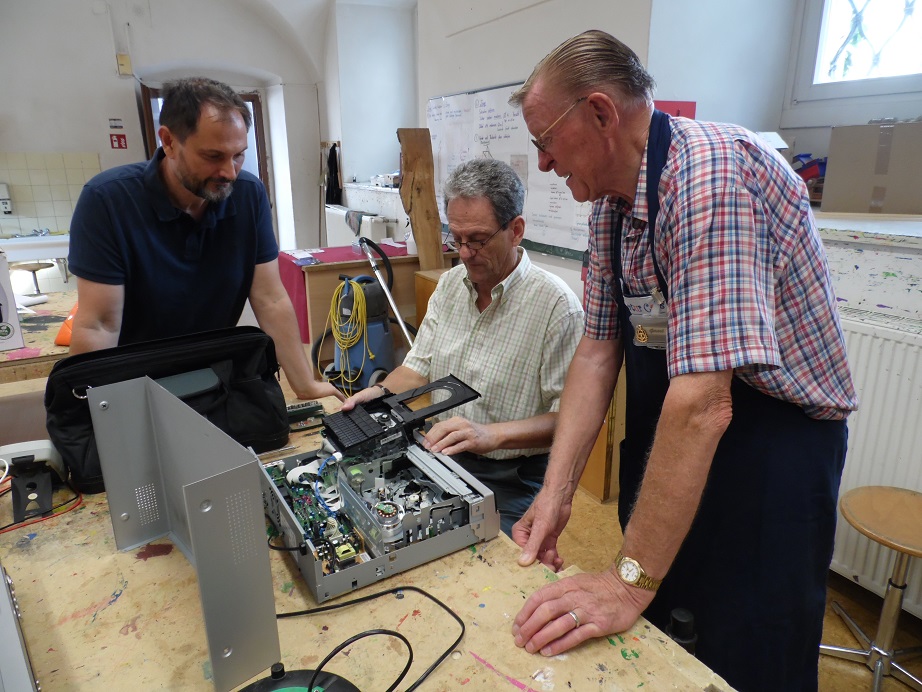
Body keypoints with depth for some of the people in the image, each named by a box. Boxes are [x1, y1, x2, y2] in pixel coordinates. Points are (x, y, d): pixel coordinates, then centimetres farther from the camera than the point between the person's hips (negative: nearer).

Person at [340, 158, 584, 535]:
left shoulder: (556, 304, -15)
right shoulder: (450, 284, 7)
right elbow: (419, 365, 14)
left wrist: (492, 434, -29)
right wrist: (382, 391, -5)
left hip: (513, 479, -5)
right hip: (440, 457, 6)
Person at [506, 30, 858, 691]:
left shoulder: (714, 172, -27)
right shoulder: (611, 202, 0)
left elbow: (703, 401, -33)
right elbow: (599, 347, 1)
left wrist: (632, 580, -27)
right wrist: (557, 490, -6)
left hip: (772, 447, -7)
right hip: (666, 444, 8)